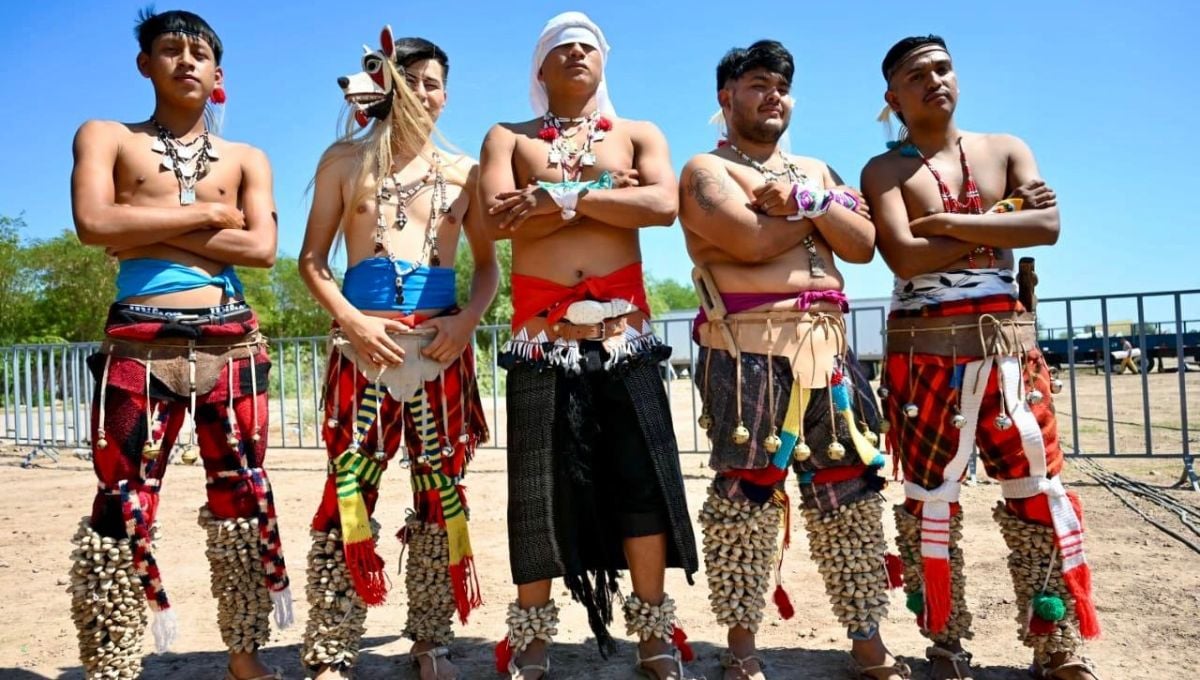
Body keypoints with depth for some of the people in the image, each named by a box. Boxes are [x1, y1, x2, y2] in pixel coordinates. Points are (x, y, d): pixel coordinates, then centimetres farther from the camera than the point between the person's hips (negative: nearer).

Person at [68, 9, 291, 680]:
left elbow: (263, 248, -2)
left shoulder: (247, 159, 15)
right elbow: (95, 222, -9)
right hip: (140, 343, -2)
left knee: (242, 497, 6)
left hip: (233, 342, 2)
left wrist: (152, 232, -6)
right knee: (124, 505, -1)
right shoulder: (106, 137, 10)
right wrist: (206, 213, -4)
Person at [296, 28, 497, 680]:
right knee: (349, 492, -3)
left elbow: (487, 263, 15)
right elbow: (312, 258, 6)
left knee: (440, 491, 5)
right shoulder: (345, 160, 8)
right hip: (363, 340, -2)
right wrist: (352, 321, -10)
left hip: (440, 343, 2)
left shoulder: (463, 171, 12)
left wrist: (468, 319, -4)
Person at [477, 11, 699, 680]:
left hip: (623, 331, 1)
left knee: (642, 476, 2)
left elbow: (664, 205, -7)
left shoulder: (639, 135, 14)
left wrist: (562, 199, -11)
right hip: (542, 336, 0)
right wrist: (607, 197, -8)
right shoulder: (507, 137, 13)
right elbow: (499, 218, -7)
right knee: (540, 483, 3)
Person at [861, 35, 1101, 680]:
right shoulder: (884, 170, 2)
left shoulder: (1005, 149, 12)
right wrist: (999, 224, -7)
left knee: (1039, 491, 4)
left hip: (1008, 339, 3)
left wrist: (950, 223, -11)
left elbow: (1048, 224, -5)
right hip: (924, 347, -3)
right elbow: (905, 258, -15)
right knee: (931, 497, 3)